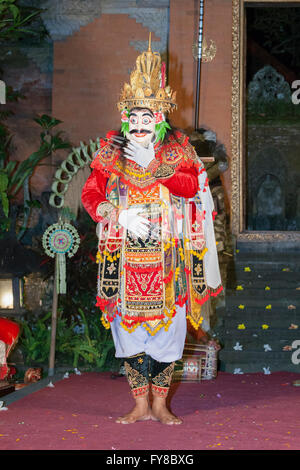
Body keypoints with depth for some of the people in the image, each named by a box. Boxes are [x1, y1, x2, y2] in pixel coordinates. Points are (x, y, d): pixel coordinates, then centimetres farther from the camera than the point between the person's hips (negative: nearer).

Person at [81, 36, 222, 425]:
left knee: (167, 325, 2)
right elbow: (90, 194, 0)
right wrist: (119, 215, -17)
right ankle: (140, 405, 15)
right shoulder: (111, 149, 6)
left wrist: (152, 164, -16)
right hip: (124, 253, 1)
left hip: (168, 255, -1)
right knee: (128, 324, 3)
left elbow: (192, 187, -11)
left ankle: (160, 403, 16)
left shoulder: (177, 147, 4)